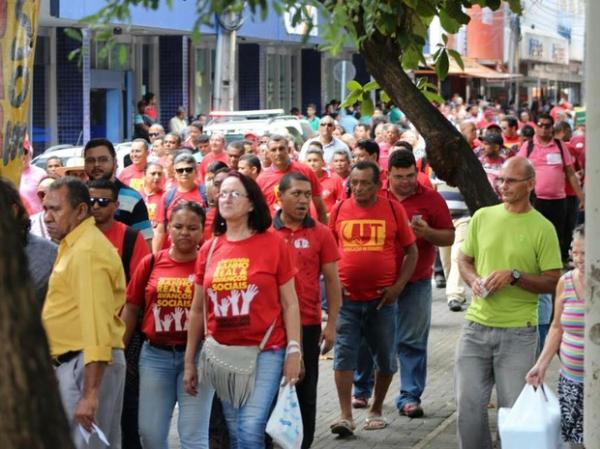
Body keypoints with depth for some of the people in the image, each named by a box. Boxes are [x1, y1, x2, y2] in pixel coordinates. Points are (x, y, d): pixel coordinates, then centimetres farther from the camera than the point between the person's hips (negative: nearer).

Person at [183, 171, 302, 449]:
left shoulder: (273, 244, -4)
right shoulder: (209, 249, 6)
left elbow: (289, 303, -1)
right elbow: (197, 310, 12)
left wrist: (294, 351, -7)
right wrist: (189, 361, 11)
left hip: (265, 353, -4)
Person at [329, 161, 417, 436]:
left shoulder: (393, 209, -2)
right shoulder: (339, 210, 2)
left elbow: (411, 251, 3)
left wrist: (398, 285, -7)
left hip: (383, 299, 0)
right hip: (347, 298, 0)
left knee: (385, 357, 10)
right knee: (344, 355, -6)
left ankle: (376, 410, 26)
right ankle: (346, 416, -5)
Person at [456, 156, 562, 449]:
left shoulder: (542, 228, -5)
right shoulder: (483, 216, 7)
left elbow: (553, 282, -6)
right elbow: (464, 260, 16)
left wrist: (514, 276, -18)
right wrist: (474, 280, -5)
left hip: (518, 333, -3)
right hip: (477, 326, 4)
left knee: (513, 408, 2)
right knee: (468, 403, 5)